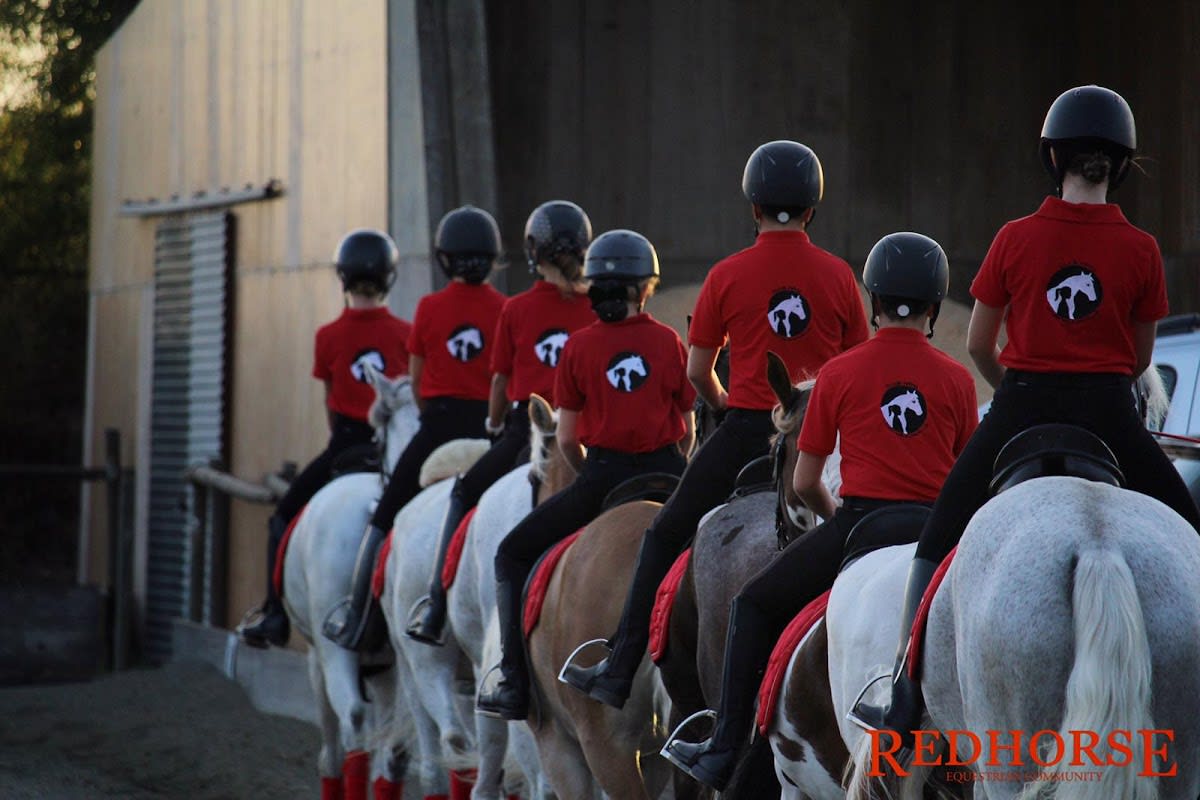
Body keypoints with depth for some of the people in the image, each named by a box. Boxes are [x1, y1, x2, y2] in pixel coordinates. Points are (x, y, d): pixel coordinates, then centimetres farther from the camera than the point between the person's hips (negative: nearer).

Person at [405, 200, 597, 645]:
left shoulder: (516, 310, -3)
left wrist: (495, 425, 21)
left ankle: (435, 608, 15)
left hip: (527, 428, -1)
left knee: (464, 495, 20)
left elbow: (500, 380, 4)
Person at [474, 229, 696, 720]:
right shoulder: (669, 341, 2)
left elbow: (566, 439, 2)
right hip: (666, 474, 2)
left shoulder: (580, 346, -2)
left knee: (513, 555, 12)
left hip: (602, 476, -2)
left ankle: (514, 685, 2)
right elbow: (687, 430, 7)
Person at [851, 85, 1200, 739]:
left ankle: (905, 702, 9)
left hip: (1022, 411, 0)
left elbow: (978, 344, 4)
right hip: (1107, 413, 0)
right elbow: (1140, 357, 7)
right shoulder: (1140, 250, -3)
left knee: (937, 543, 14)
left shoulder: (1016, 239, -4)